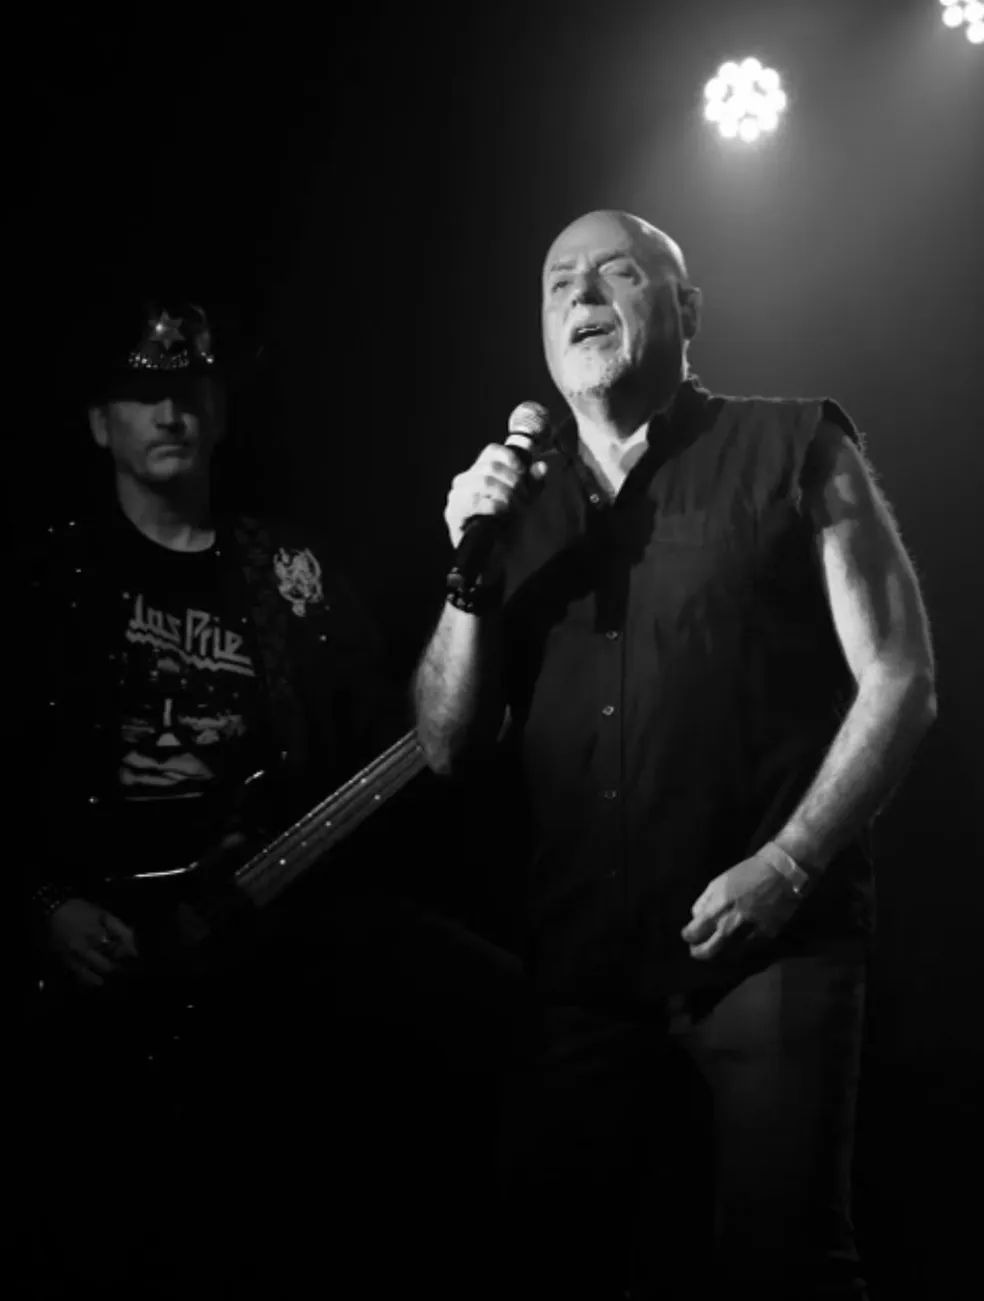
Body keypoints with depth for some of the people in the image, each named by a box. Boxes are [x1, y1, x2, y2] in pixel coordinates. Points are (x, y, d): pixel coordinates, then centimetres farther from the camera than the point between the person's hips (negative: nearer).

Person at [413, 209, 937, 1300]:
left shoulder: (792, 453, 2)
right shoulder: (516, 500, 13)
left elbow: (898, 683, -3)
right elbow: (450, 750, 10)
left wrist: (788, 864, -15)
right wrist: (471, 571, -5)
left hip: (768, 946, -4)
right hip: (579, 965, 4)